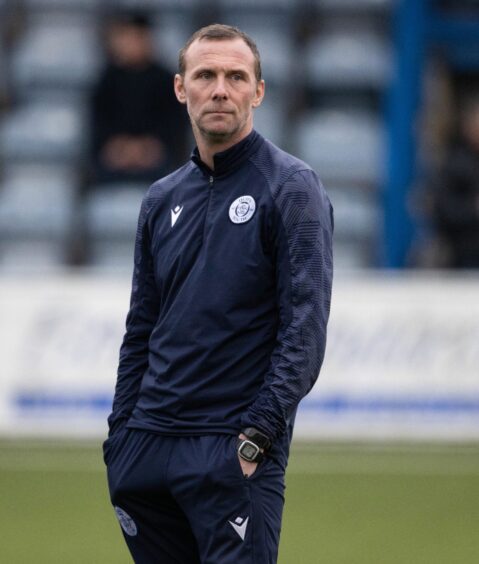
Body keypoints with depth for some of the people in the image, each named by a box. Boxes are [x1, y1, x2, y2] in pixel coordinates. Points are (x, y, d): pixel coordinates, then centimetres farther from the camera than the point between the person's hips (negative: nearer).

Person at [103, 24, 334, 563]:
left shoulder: (291, 189, -3)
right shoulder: (163, 198, 15)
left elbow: (306, 323, -11)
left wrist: (258, 433, -17)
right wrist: (120, 435, 12)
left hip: (235, 456, -6)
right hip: (146, 449, 6)